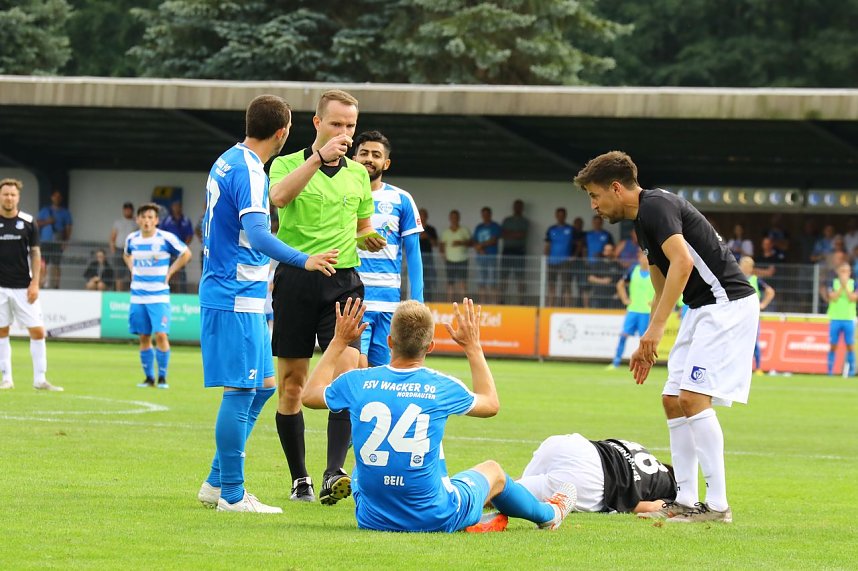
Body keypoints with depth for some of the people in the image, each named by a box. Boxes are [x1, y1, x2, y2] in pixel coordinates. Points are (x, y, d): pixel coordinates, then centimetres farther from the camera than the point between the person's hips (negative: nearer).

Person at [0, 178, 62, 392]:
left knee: (38, 332, -3)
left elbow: (35, 254, 5)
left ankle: (40, 379, 4)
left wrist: (35, 283, -3)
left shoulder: (28, 222, 2)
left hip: (24, 287, 1)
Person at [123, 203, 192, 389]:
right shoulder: (132, 239, 4)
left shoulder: (166, 239, -8)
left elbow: (186, 254, 3)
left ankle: (162, 377, -2)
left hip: (159, 296, -4)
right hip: (138, 295, 4)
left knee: (161, 335, -13)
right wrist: (132, 270, 11)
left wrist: (170, 272, -3)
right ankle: (149, 377, 14)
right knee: (144, 337, 5)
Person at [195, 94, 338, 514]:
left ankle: (217, 482, 18)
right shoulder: (249, 172, -16)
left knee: (263, 384, 15)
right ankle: (231, 494, -2)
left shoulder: (227, 162, 15)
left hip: (225, 292, 10)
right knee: (240, 391, -6)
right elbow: (256, 234, -29)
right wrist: (304, 260, -36)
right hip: (237, 300, -10)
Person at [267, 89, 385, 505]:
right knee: (291, 386, 2)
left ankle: (333, 473, -23)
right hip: (296, 280, -2)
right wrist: (318, 157, -27)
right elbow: (278, 197, -22)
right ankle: (299, 480, 14)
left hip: (343, 282, 2)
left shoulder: (358, 174, 14)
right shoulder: (288, 164, 2)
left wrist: (370, 239, 3)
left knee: (347, 375, -16)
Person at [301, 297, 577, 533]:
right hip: (434, 520, -2)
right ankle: (549, 514, 56)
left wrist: (339, 341, 20)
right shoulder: (442, 387, -13)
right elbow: (491, 404, 10)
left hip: (371, 519, 2)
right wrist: (473, 346, 18)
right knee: (492, 471, 27)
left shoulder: (356, 382, -10)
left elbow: (309, 395, 13)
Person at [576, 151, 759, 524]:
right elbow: (662, 290, 28)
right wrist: (648, 346, 30)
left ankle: (717, 504, -14)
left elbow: (683, 262, -28)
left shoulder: (656, 206, -14)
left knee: (693, 398, -16)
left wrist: (656, 326, -30)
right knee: (673, 400, 9)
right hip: (703, 308, 11)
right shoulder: (643, 222, 18)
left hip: (727, 303, -11)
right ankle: (685, 501, 12)